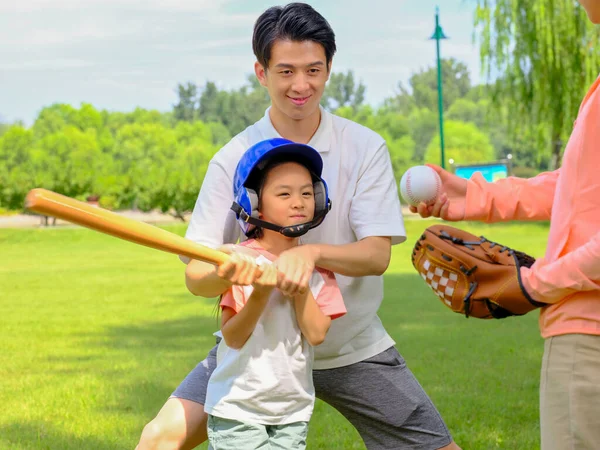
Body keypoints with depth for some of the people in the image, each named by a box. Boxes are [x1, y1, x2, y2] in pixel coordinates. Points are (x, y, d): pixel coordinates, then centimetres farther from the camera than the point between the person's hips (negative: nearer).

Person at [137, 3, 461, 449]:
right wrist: (225, 272, -37)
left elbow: (377, 254, -17)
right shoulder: (233, 159, -9)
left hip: (354, 347, 1)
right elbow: (195, 276, -13)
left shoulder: (365, 148, -8)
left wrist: (313, 253, -38)